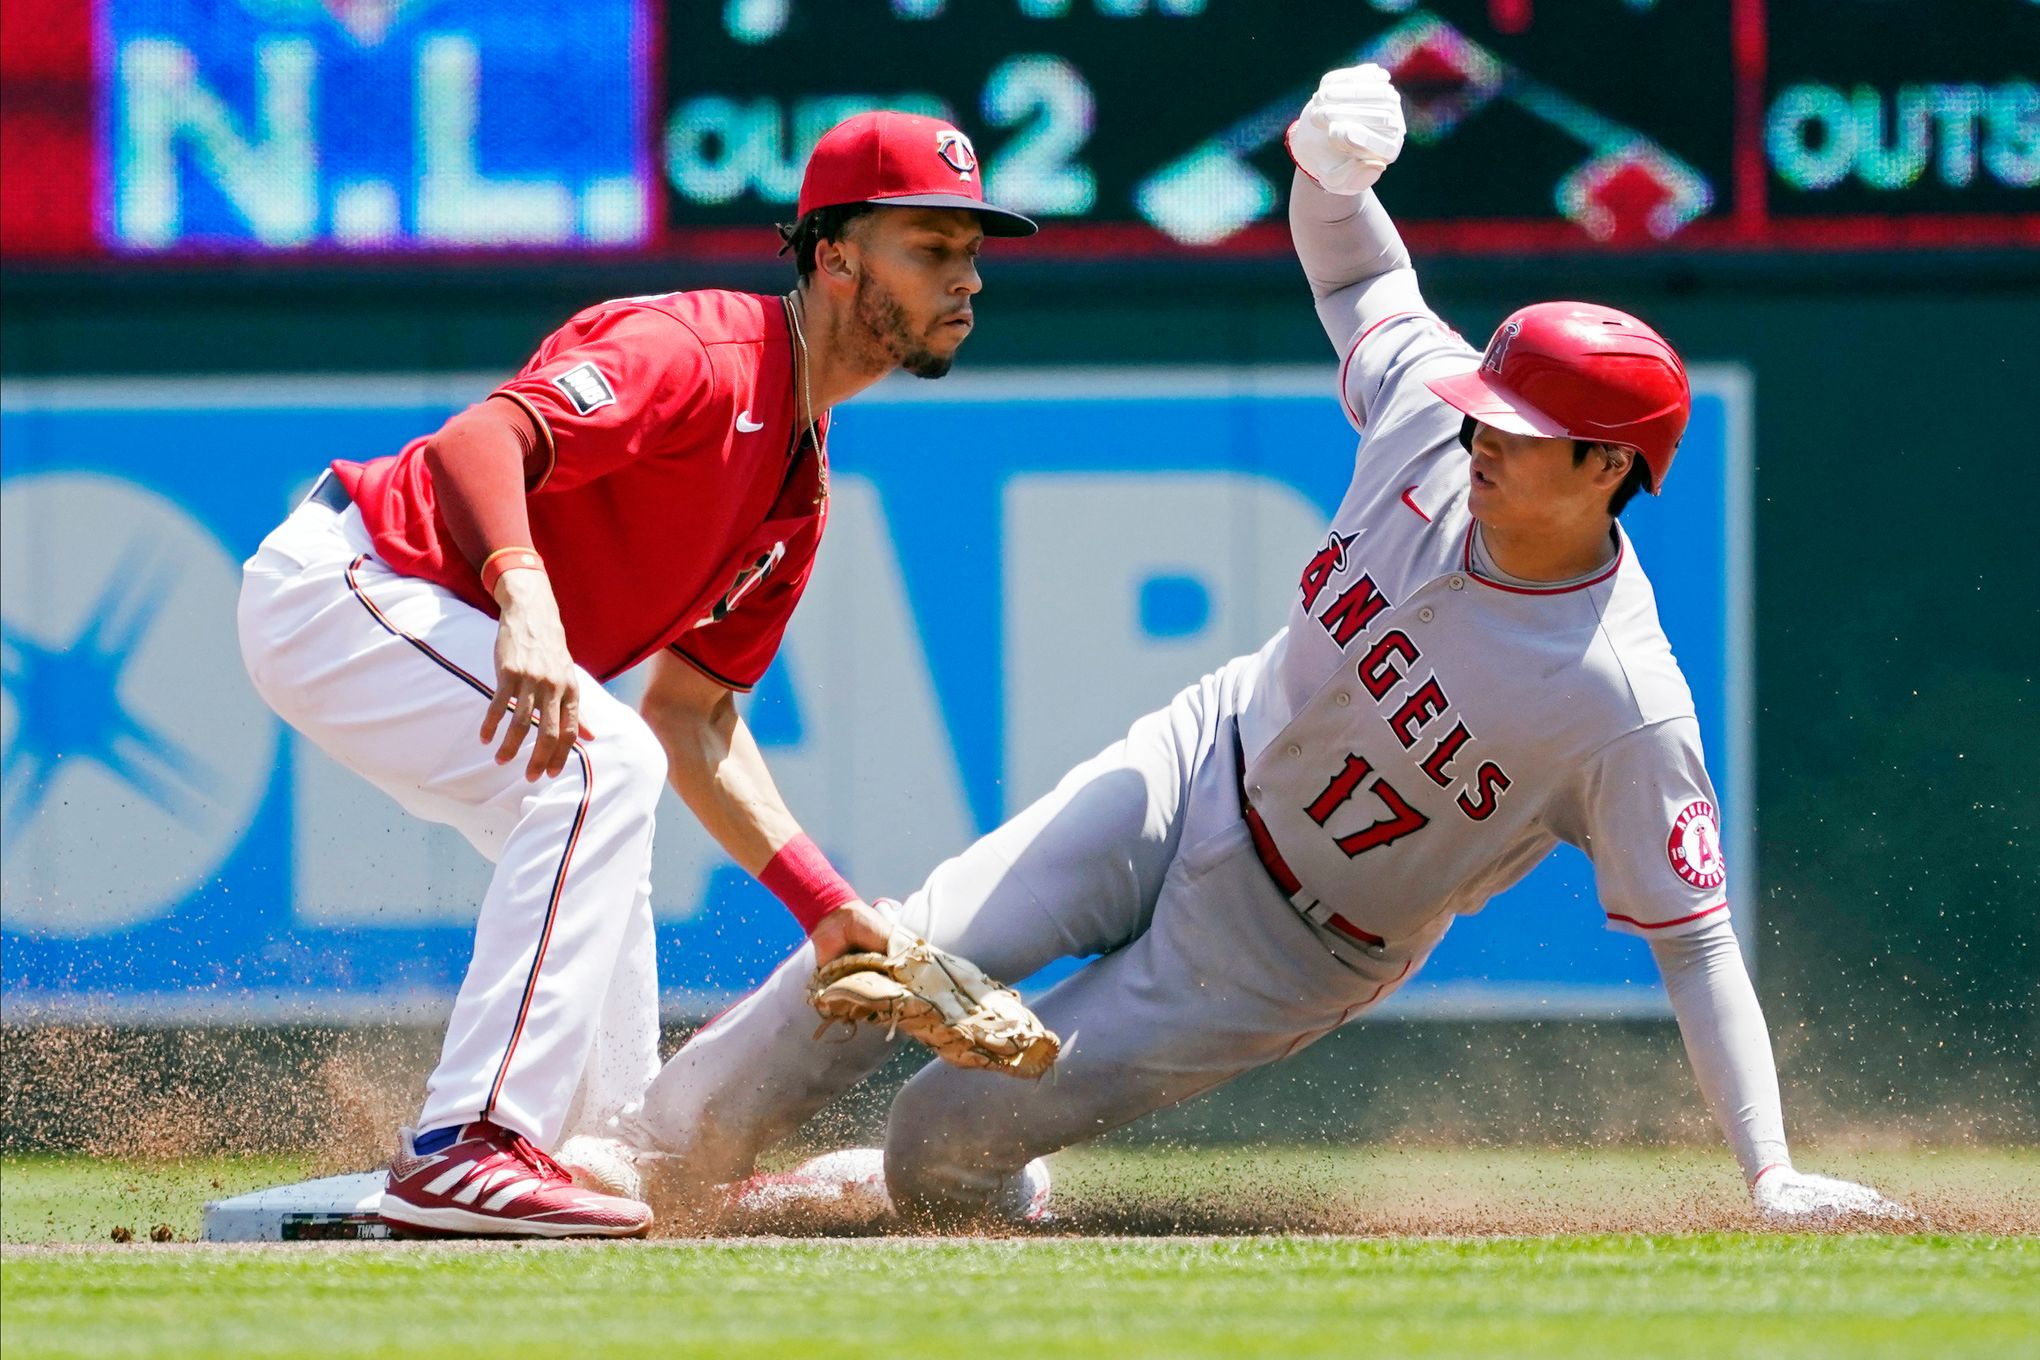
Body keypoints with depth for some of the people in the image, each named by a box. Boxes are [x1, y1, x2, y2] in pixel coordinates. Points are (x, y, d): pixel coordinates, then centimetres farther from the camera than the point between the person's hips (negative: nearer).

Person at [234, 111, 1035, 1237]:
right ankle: (471, 1148, -30)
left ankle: (593, 1145, 39)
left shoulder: (802, 482, 12)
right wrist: (526, 601, -53)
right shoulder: (696, 353, -19)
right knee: (598, 762, -25)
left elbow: (692, 715, 15)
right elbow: (479, 440, -34)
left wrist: (824, 902, 5)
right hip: (337, 579, -11)